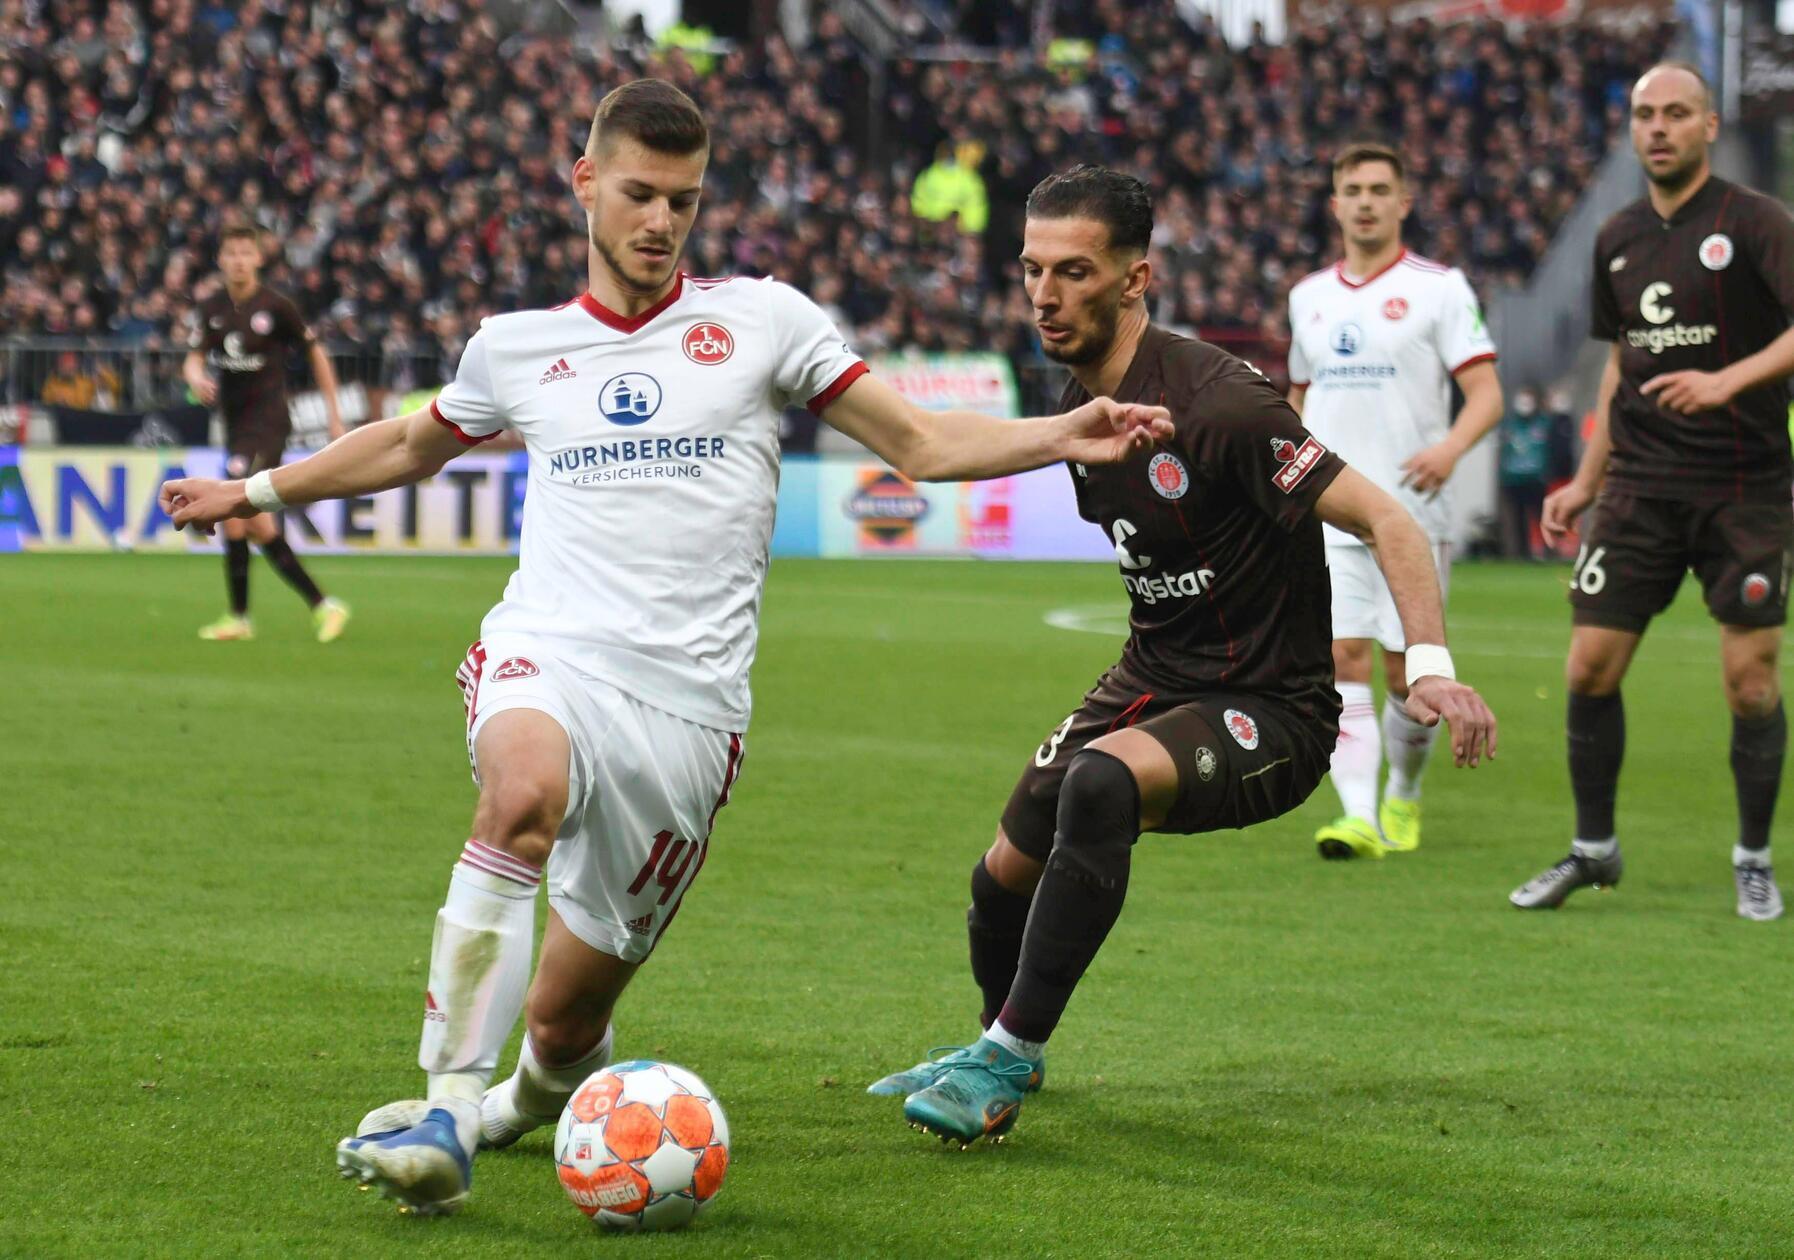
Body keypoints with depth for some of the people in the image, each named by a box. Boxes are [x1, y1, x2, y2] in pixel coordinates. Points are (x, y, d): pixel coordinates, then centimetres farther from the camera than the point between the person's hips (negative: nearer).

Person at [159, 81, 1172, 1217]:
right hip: (550, 653, 0)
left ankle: (538, 1100, 42)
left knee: (565, 1018, 3)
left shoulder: (759, 319, 10)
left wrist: (1063, 436, -6)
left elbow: (923, 443, 10)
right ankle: (450, 1104, -34)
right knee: (525, 794, -39)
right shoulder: (517, 348, 16)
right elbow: (408, 446, 35)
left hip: (689, 701, 0)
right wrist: (258, 491, 40)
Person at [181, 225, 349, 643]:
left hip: (267, 421, -7)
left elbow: (315, 354, 2)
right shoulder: (211, 309, 6)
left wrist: (334, 415, 4)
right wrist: (196, 377, -23)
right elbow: (194, 358, 3)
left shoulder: (276, 306, -8)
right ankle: (321, 605, 13)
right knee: (257, 523, 6)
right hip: (234, 422, 7)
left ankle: (239, 616, -11)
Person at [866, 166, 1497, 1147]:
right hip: (1152, 684, 9)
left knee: (1100, 782, -34)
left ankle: (1008, 1062, -22)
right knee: (1006, 871, 11)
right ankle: (995, 1048, 45)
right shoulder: (1078, 410, 2)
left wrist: (1429, 668, -38)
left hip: (1269, 714, -9)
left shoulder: (1215, 405, -24)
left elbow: (1386, 524, -26)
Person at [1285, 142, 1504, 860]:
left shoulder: (1438, 288, -1)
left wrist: (1451, 446, -26)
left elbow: (1486, 392, -8)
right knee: (1342, 660, -10)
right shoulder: (1309, 297, 13)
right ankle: (1359, 817, -16)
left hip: (1412, 514, -3)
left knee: (1407, 673, 1)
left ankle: (1403, 799, 25)